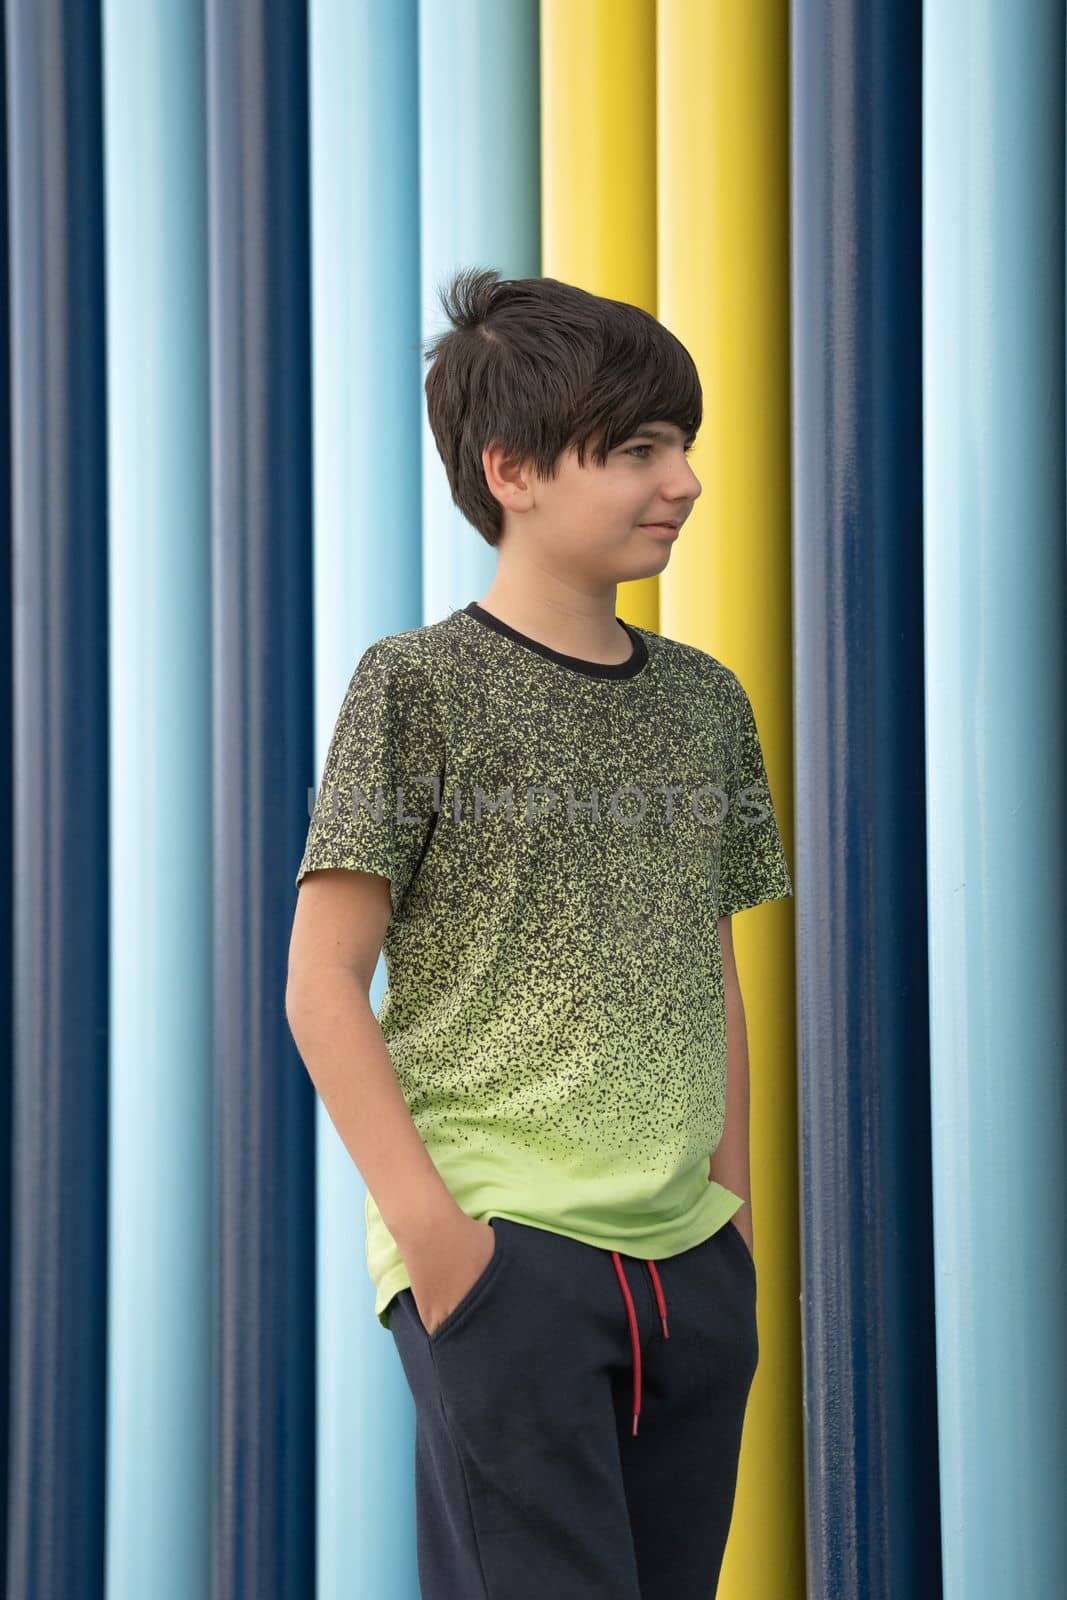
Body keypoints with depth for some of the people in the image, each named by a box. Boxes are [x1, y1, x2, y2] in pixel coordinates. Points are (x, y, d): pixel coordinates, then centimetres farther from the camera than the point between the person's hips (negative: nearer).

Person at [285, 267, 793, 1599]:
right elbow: (322, 985, -6)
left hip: (688, 1264, 6)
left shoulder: (706, 701, 13)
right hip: (499, 1252, -6)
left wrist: (734, 1208, 13)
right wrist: (427, 1223, -12)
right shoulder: (420, 687, -4)